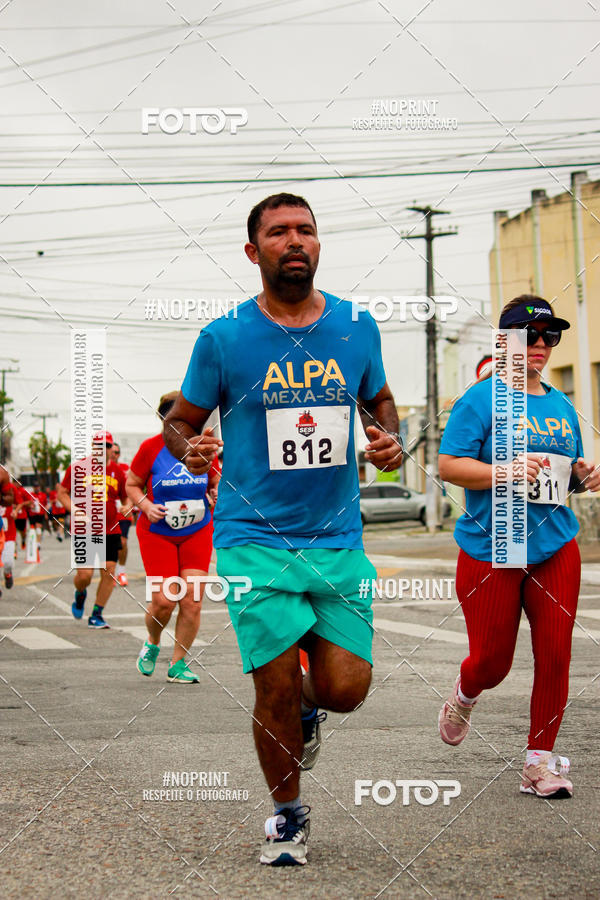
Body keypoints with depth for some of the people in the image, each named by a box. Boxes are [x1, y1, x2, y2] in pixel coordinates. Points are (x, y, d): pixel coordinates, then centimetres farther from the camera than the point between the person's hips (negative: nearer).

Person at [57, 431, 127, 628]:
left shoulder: (117, 471, 9)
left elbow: (126, 497, 19)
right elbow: (62, 493, 4)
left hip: (110, 530, 3)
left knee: (108, 573, -2)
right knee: (84, 574, -9)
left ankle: (96, 615, 12)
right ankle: (80, 594, 27)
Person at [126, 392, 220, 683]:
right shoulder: (150, 448, -6)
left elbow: (216, 483, 18)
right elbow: (132, 485, 4)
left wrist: (214, 496, -3)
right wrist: (146, 506, -14)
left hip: (197, 533, 3)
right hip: (157, 533, -2)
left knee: (192, 598, -5)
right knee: (163, 600, -10)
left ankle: (178, 664, 10)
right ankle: (152, 644, 24)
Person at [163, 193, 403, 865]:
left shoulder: (357, 326, 5)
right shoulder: (223, 337, -3)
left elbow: (379, 400, 21)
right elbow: (179, 421, 7)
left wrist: (389, 441, -1)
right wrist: (189, 447, -16)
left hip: (338, 538, 3)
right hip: (254, 537, -2)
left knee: (345, 689, -4)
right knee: (277, 687, -6)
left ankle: (305, 707, 35)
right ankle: (287, 813, 21)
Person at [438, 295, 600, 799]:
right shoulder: (482, 399, -5)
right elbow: (449, 465, -12)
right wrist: (504, 473, -24)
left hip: (555, 549, 5)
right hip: (490, 551, -5)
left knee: (555, 655, -1)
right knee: (492, 662, 2)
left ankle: (540, 762, 11)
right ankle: (465, 695, 38)